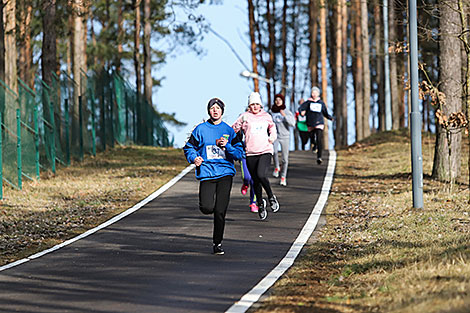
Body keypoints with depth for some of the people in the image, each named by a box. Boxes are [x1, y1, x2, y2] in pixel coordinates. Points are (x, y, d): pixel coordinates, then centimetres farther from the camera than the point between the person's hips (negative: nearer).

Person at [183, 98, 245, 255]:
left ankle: (217, 242, 10)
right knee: (206, 208, -15)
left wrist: (227, 146, -14)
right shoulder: (201, 129, 4)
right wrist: (194, 158, -7)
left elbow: (240, 154, 3)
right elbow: (189, 147, 13)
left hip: (225, 173, 0)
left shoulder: (228, 130, 6)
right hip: (206, 173, 0)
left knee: (220, 211, -5)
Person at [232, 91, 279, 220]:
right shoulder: (244, 117, 4)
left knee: (261, 175, -22)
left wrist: (272, 137, 12)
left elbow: (272, 127, 30)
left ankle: (271, 197, 0)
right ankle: (260, 204, 24)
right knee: (255, 180, 4)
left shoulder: (266, 116, 11)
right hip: (250, 153, 1)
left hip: (265, 151, -1)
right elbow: (233, 130, 9)